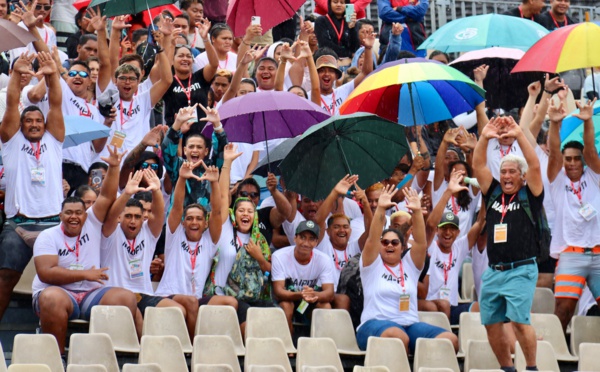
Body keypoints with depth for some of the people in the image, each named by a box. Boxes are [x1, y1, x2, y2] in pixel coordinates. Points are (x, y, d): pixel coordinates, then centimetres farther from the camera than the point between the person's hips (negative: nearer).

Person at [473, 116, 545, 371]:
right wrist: (484, 138, -7)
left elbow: (534, 166, -12)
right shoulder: (493, 193, 13)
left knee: (519, 320, -16)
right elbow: (478, 166, 5)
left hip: (521, 270, -5)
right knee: (491, 323, 5)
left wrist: (519, 135, -16)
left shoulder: (529, 196, 1)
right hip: (493, 271, 6)